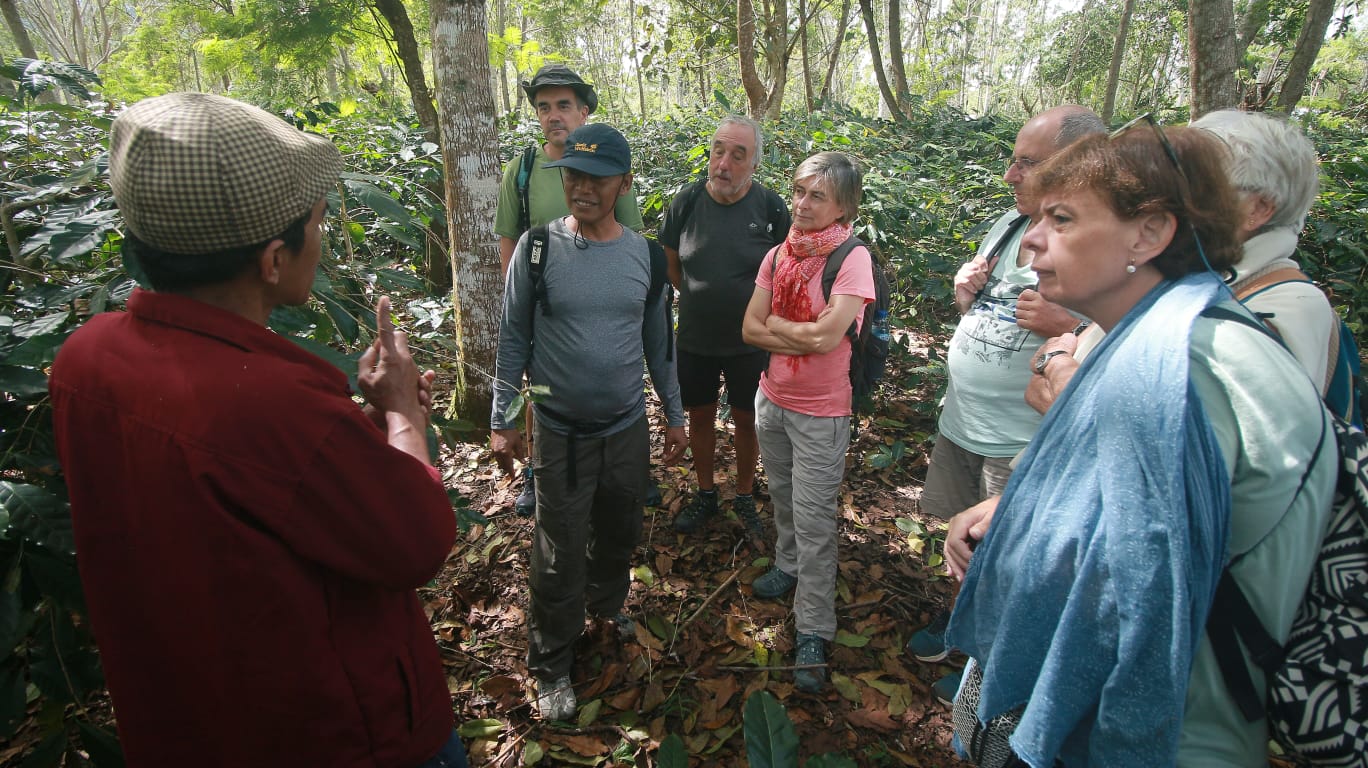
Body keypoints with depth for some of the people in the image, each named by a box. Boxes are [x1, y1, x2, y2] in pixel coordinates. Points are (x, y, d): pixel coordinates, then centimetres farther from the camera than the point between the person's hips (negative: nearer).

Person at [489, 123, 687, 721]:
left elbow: (657, 339, 6)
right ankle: (551, 666, 24)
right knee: (561, 553, 5)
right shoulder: (538, 247, -10)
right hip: (560, 430, -3)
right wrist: (502, 418, -5)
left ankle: (606, 601, 49)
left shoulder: (643, 253, -2)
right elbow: (514, 337, -5)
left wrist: (674, 414, 10)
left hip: (628, 425, 3)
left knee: (619, 531, 20)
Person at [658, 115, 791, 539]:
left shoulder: (771, 207, -13)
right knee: (700, 417, 15)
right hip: (695, 339, 2)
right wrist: (698, 299, 5)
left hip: (749, 341, -1)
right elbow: (671, 262, 6)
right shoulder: (687, 200, -9)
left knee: (746, 420, 12)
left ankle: (744, 496, 34)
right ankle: (705, 493, 36)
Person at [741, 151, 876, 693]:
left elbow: (827, 334, -26)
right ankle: (789, 565, 49)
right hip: (771, 399, 6)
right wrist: (803, 335, -17)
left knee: (814, 520, 1)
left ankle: (813, 632, 14)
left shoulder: (853, 259, -17)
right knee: (783, 497, 24)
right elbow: (750, 330, -4)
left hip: (821, 411, -6)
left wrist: (774, 324, -11)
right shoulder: (778, 255, 0)